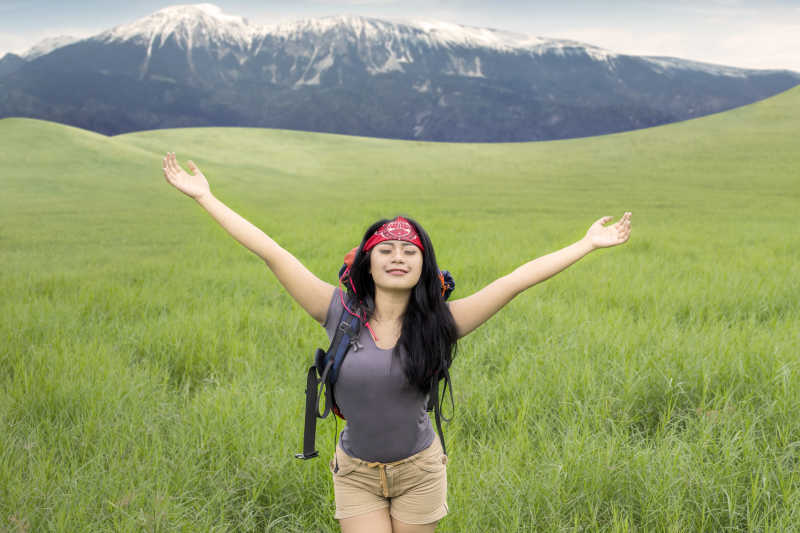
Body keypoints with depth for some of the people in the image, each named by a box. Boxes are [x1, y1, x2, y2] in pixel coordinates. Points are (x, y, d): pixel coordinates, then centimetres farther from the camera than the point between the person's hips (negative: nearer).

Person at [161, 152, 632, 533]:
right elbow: (273, 253, -10)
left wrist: (589, 243, -9)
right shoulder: (340, 313, -10)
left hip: (419, 471, 0)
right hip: (357, 473, 0)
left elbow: (518, 279, -10)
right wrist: (205, 197, -8)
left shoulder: (438, 324, -10)